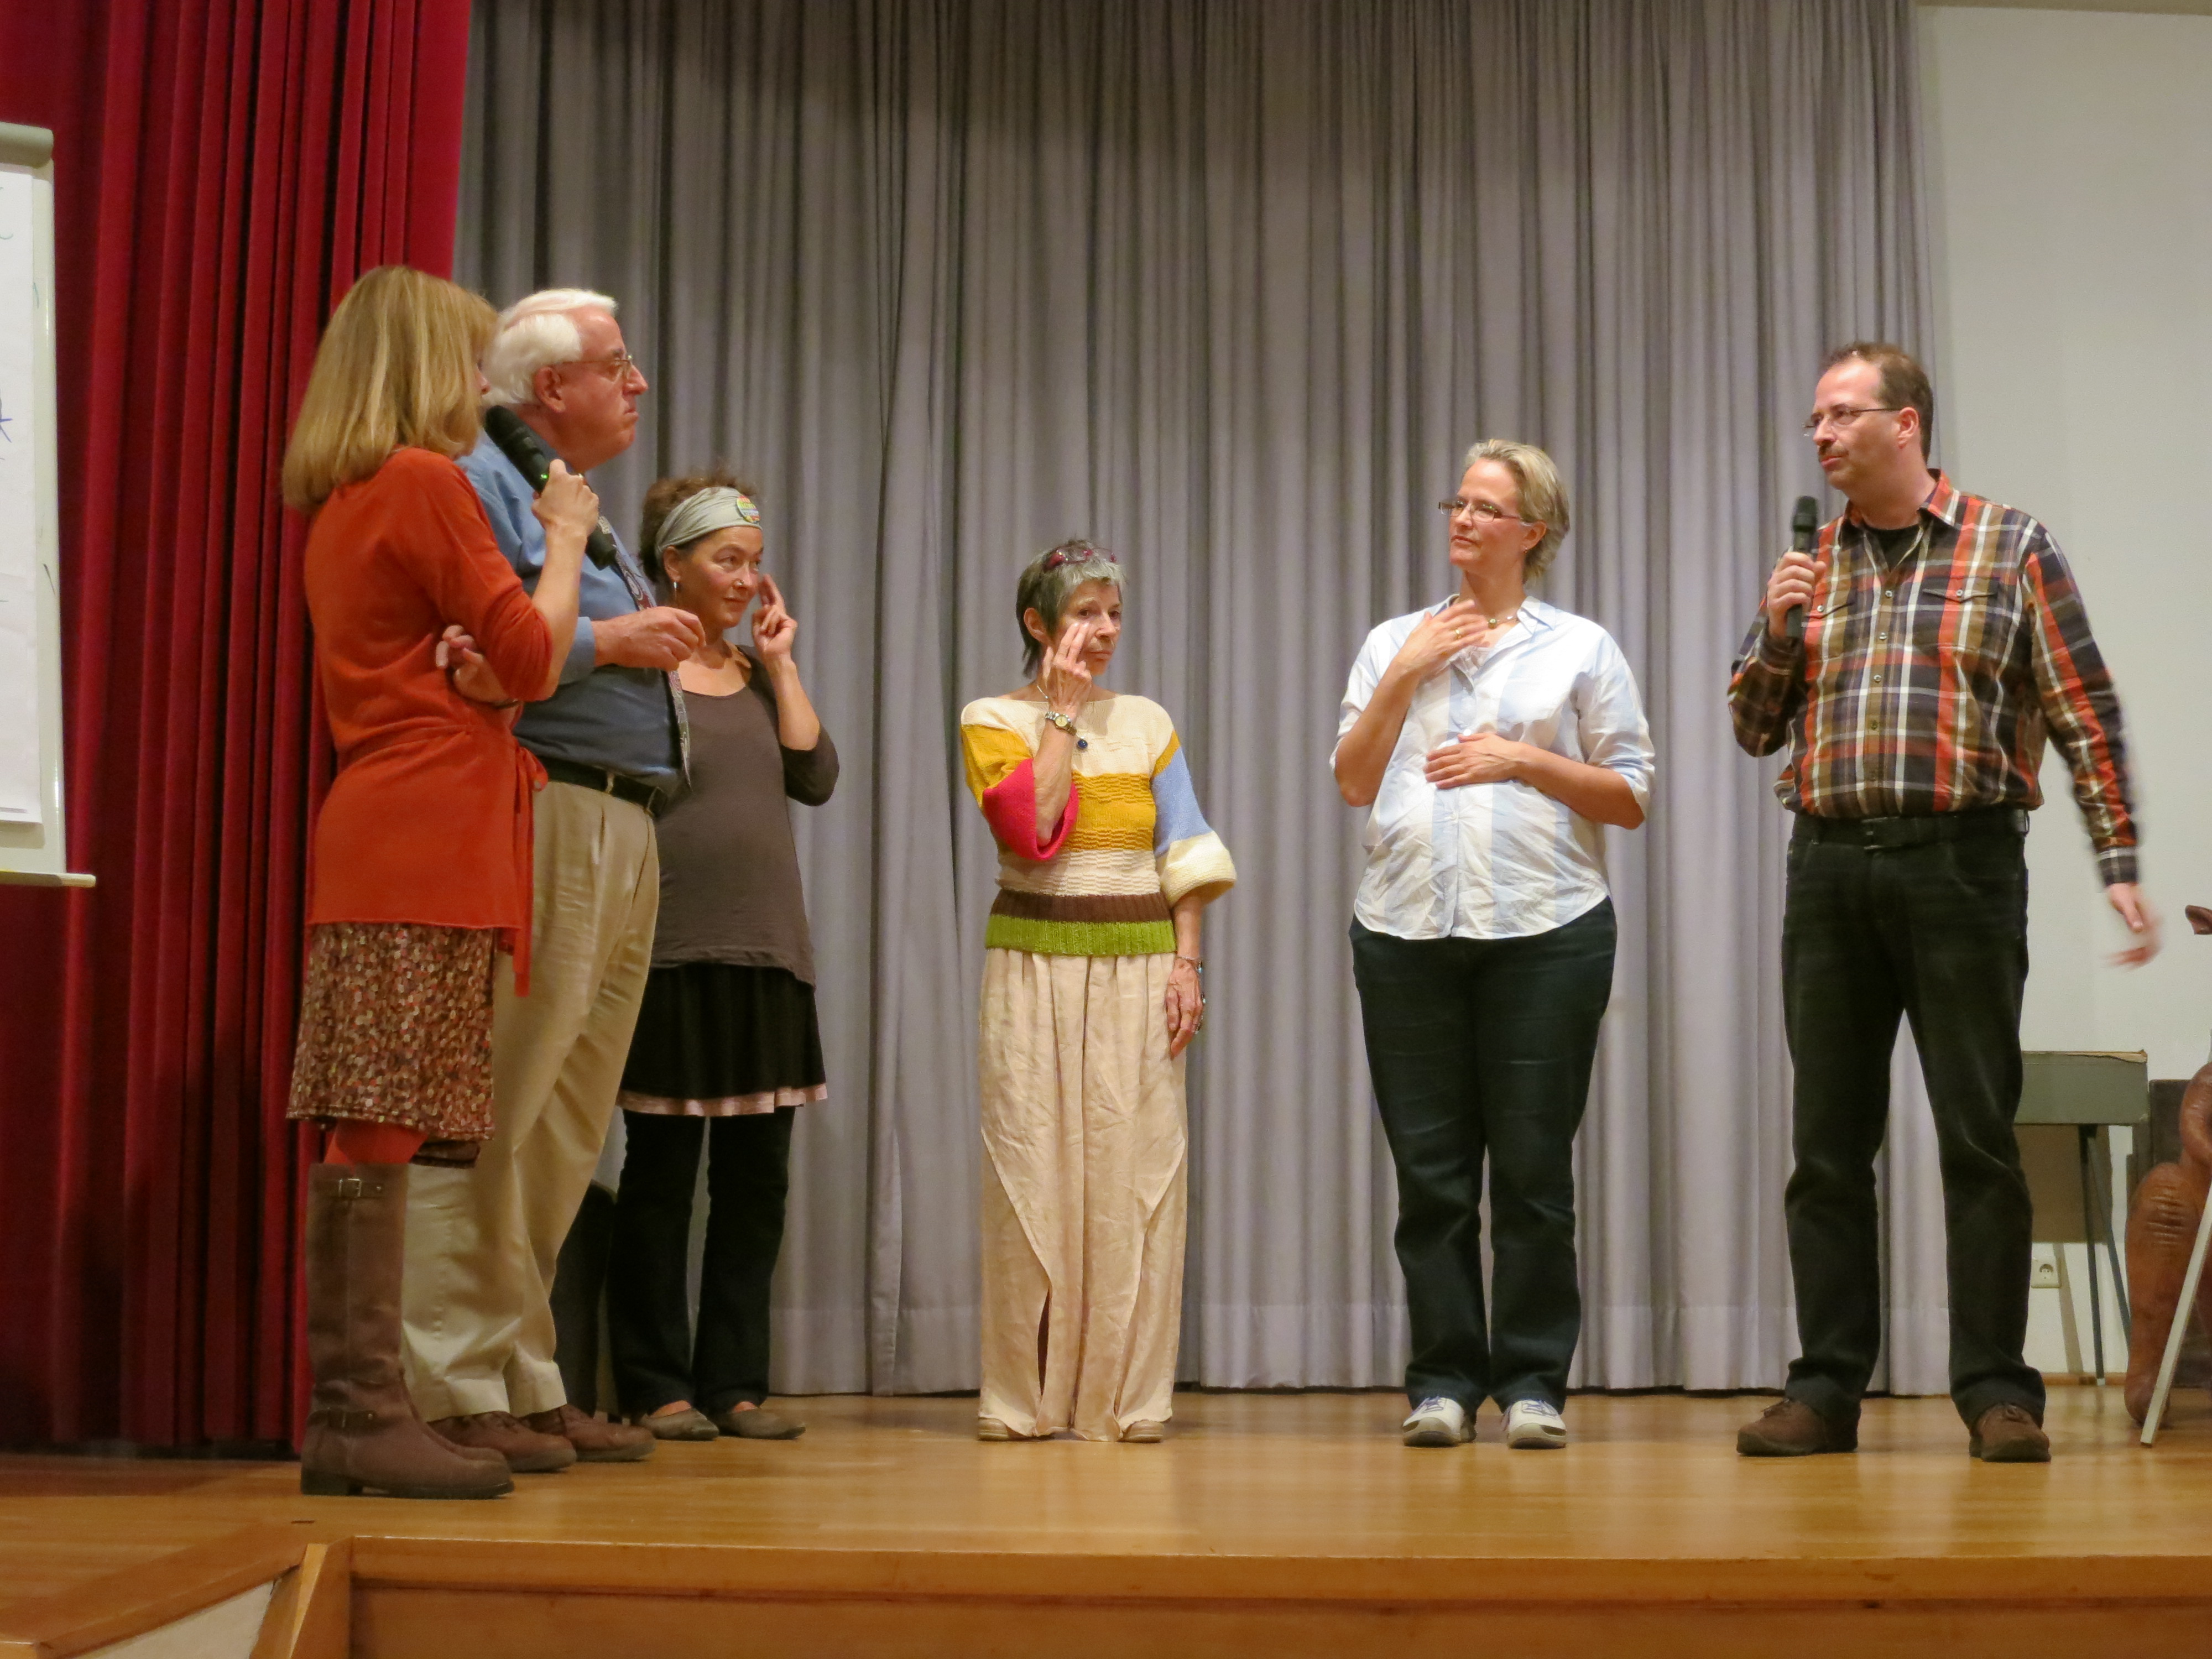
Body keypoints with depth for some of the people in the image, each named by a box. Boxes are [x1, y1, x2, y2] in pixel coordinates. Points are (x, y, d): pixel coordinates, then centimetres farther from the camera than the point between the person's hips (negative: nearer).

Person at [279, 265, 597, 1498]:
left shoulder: (342, 502, 22)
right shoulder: (427, 481, -6)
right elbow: (533, 661, -6)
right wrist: (565, 536, 7)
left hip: (379, 836, 9)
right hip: (428, 838, -9)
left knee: (370, 1133, 7)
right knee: (386, 1126, -10)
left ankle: (348, 1417, 9)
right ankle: (371, 1418, -9)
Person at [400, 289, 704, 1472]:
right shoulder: (482, 486, -4)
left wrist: (661, 646, 1)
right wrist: (604, 639, -13)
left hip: (626, 837, 10)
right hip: (543, 817, -10)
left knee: (568, 1127, 11)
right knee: (495, 1114, -10)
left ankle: (529, 1382, 17)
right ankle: (457, 1387, -7)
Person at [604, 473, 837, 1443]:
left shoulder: (756, 672, 16)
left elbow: (815, 779, 4)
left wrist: (779, 663, 3)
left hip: (766, 952, 6)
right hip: (673, 951, -6)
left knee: (756, 1178, 6)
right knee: (661, 1172, 0)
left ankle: (734, 1381, 14)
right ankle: (655, 1384, 8)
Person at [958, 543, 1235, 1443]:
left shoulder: (1148, 722, 12)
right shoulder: (992, 719, 3)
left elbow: (1184, 856, 8)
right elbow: (1030, 830, -14)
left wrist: (1187, 964, -2)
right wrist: (1062, 712, -7)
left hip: (1141, 966, 2)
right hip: (1035, 963, -2)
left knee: (1132, 1176, -1)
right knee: (1034, 1176, -2)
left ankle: (1124, 1396, 7)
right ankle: (1025, 1397, 7)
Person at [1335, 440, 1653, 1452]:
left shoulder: (1580, 649, 8)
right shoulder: (1394, 643, 17)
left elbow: (1630, 798, 5)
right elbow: (1352, 782, 9)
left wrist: (1523, 760, -8)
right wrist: (1405, 675, 0)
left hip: (1544, 927, -2)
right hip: (1408, 930, 2)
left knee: (1533, 1167, 0)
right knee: (1430, 1169, 3)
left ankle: (1532, 1381, 8)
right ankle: (1443, 1381, 10)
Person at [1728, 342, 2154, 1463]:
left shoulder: (2010, 548, 3)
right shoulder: (1810, 563, 14)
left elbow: (2084, 715, 1)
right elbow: (1755, 730, 15)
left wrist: (2119, 864, -7)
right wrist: (1777, 632, -3)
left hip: (1961, 863, -4)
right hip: (1830, 867, 4)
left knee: (1979, 1137, -2)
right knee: (1828, 1142, 5)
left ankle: (1997, 1391, 6)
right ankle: (1826, 1386, 11)